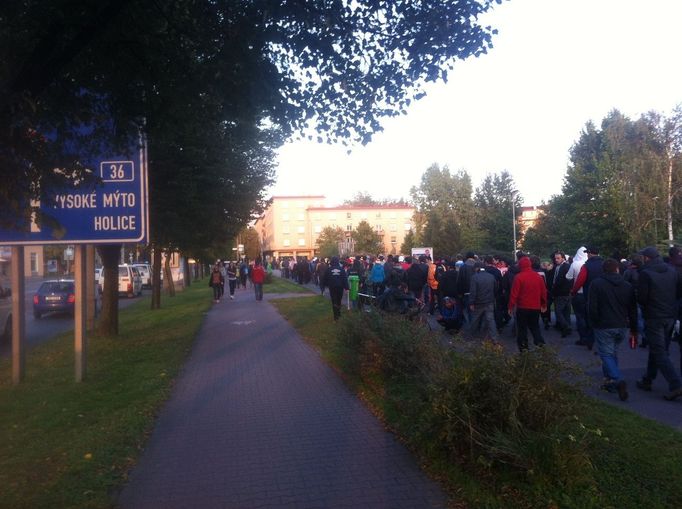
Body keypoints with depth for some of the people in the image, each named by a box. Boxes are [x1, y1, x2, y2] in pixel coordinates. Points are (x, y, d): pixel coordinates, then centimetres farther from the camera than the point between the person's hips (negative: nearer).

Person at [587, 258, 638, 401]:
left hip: (604, 326, -4)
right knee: (613, 353, 18)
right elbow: (633, 310, 9)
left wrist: (594, 323, 4)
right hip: (622, 327, 5)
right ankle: (610, 380, 20)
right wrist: (634, 329, 16)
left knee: (606, 354, -1)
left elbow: (592, 308, -11)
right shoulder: (628, 286, 7)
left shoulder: (596, 284, -7)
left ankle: (618, 380, -20)